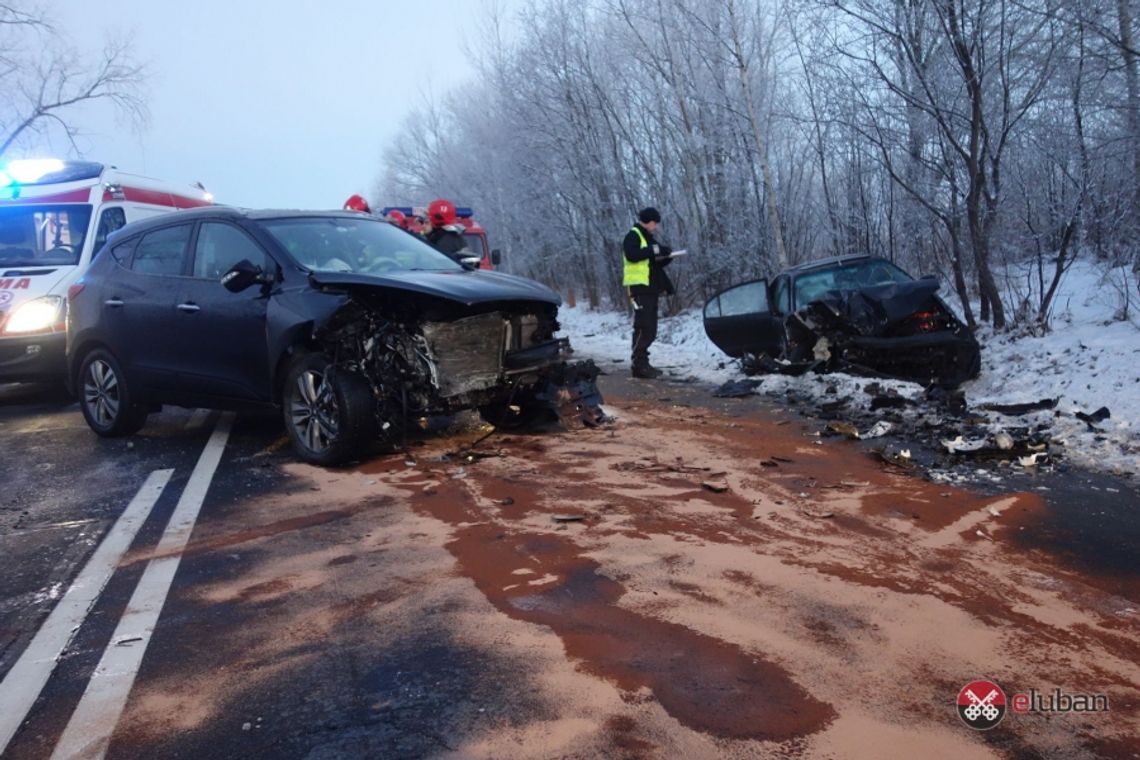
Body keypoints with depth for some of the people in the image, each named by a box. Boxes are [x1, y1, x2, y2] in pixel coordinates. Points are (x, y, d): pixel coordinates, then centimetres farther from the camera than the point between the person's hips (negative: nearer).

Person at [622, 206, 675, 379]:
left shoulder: (648, 238, 23)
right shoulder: (633, 235, -5)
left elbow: (655, 263, 23)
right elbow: (631, 255, -24)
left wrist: (665, 256, 3)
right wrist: (654, 250, -21)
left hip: (650, 288, 10)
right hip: (640, 287, -10)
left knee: (650, 329, 9)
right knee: (643, 327, -14)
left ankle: (642, 363, 13)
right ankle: (638, 364, -13)